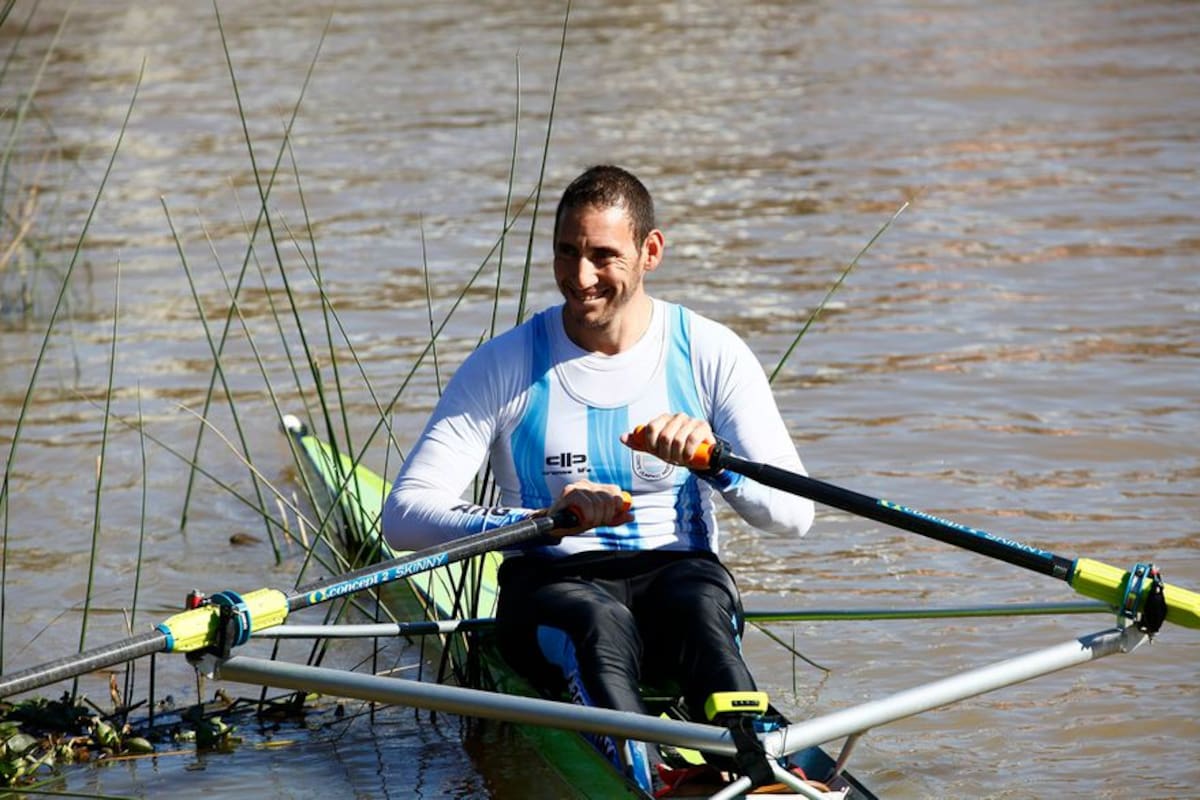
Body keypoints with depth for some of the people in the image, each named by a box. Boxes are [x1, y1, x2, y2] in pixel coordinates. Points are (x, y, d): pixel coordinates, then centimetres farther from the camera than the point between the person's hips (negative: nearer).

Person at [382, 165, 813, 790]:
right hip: (550, 581, -1)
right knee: (601, 621, -37)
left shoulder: (709, 353, 4)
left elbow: (796, 514, -4)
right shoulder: (507, 364, 0)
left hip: (677, 572, 1)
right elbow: (404, 516, -10)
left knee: (701, 604, -35)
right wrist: (538, 520, -26)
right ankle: (638, 783, -65)